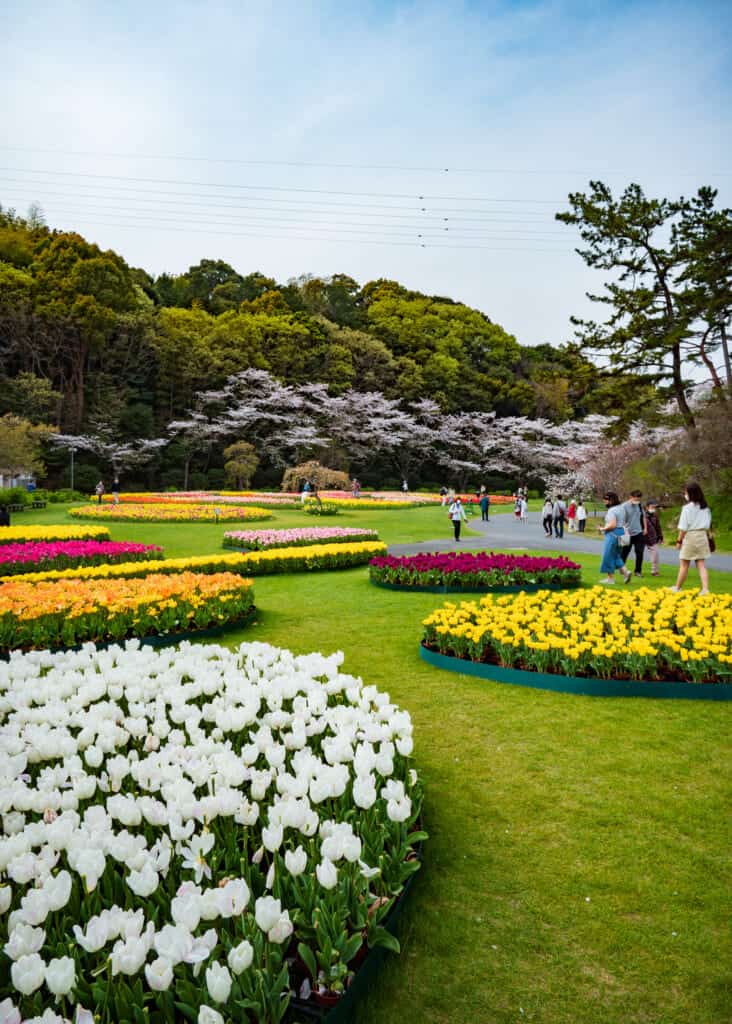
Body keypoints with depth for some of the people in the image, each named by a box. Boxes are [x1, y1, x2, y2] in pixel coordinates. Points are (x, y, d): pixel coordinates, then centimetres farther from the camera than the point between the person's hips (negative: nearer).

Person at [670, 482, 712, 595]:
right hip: (702, 536, 6)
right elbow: (708, 525, 11)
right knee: (701, 564, 6)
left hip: (690, 536, -6)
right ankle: (705, 589, -3)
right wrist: (706, 536, 19)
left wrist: (679, 540, -4)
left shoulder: (688, 507, -12)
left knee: (684, 565, 5)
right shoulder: (705, 508, 7)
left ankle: (677, 588, 17)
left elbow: (683, 527, -12)